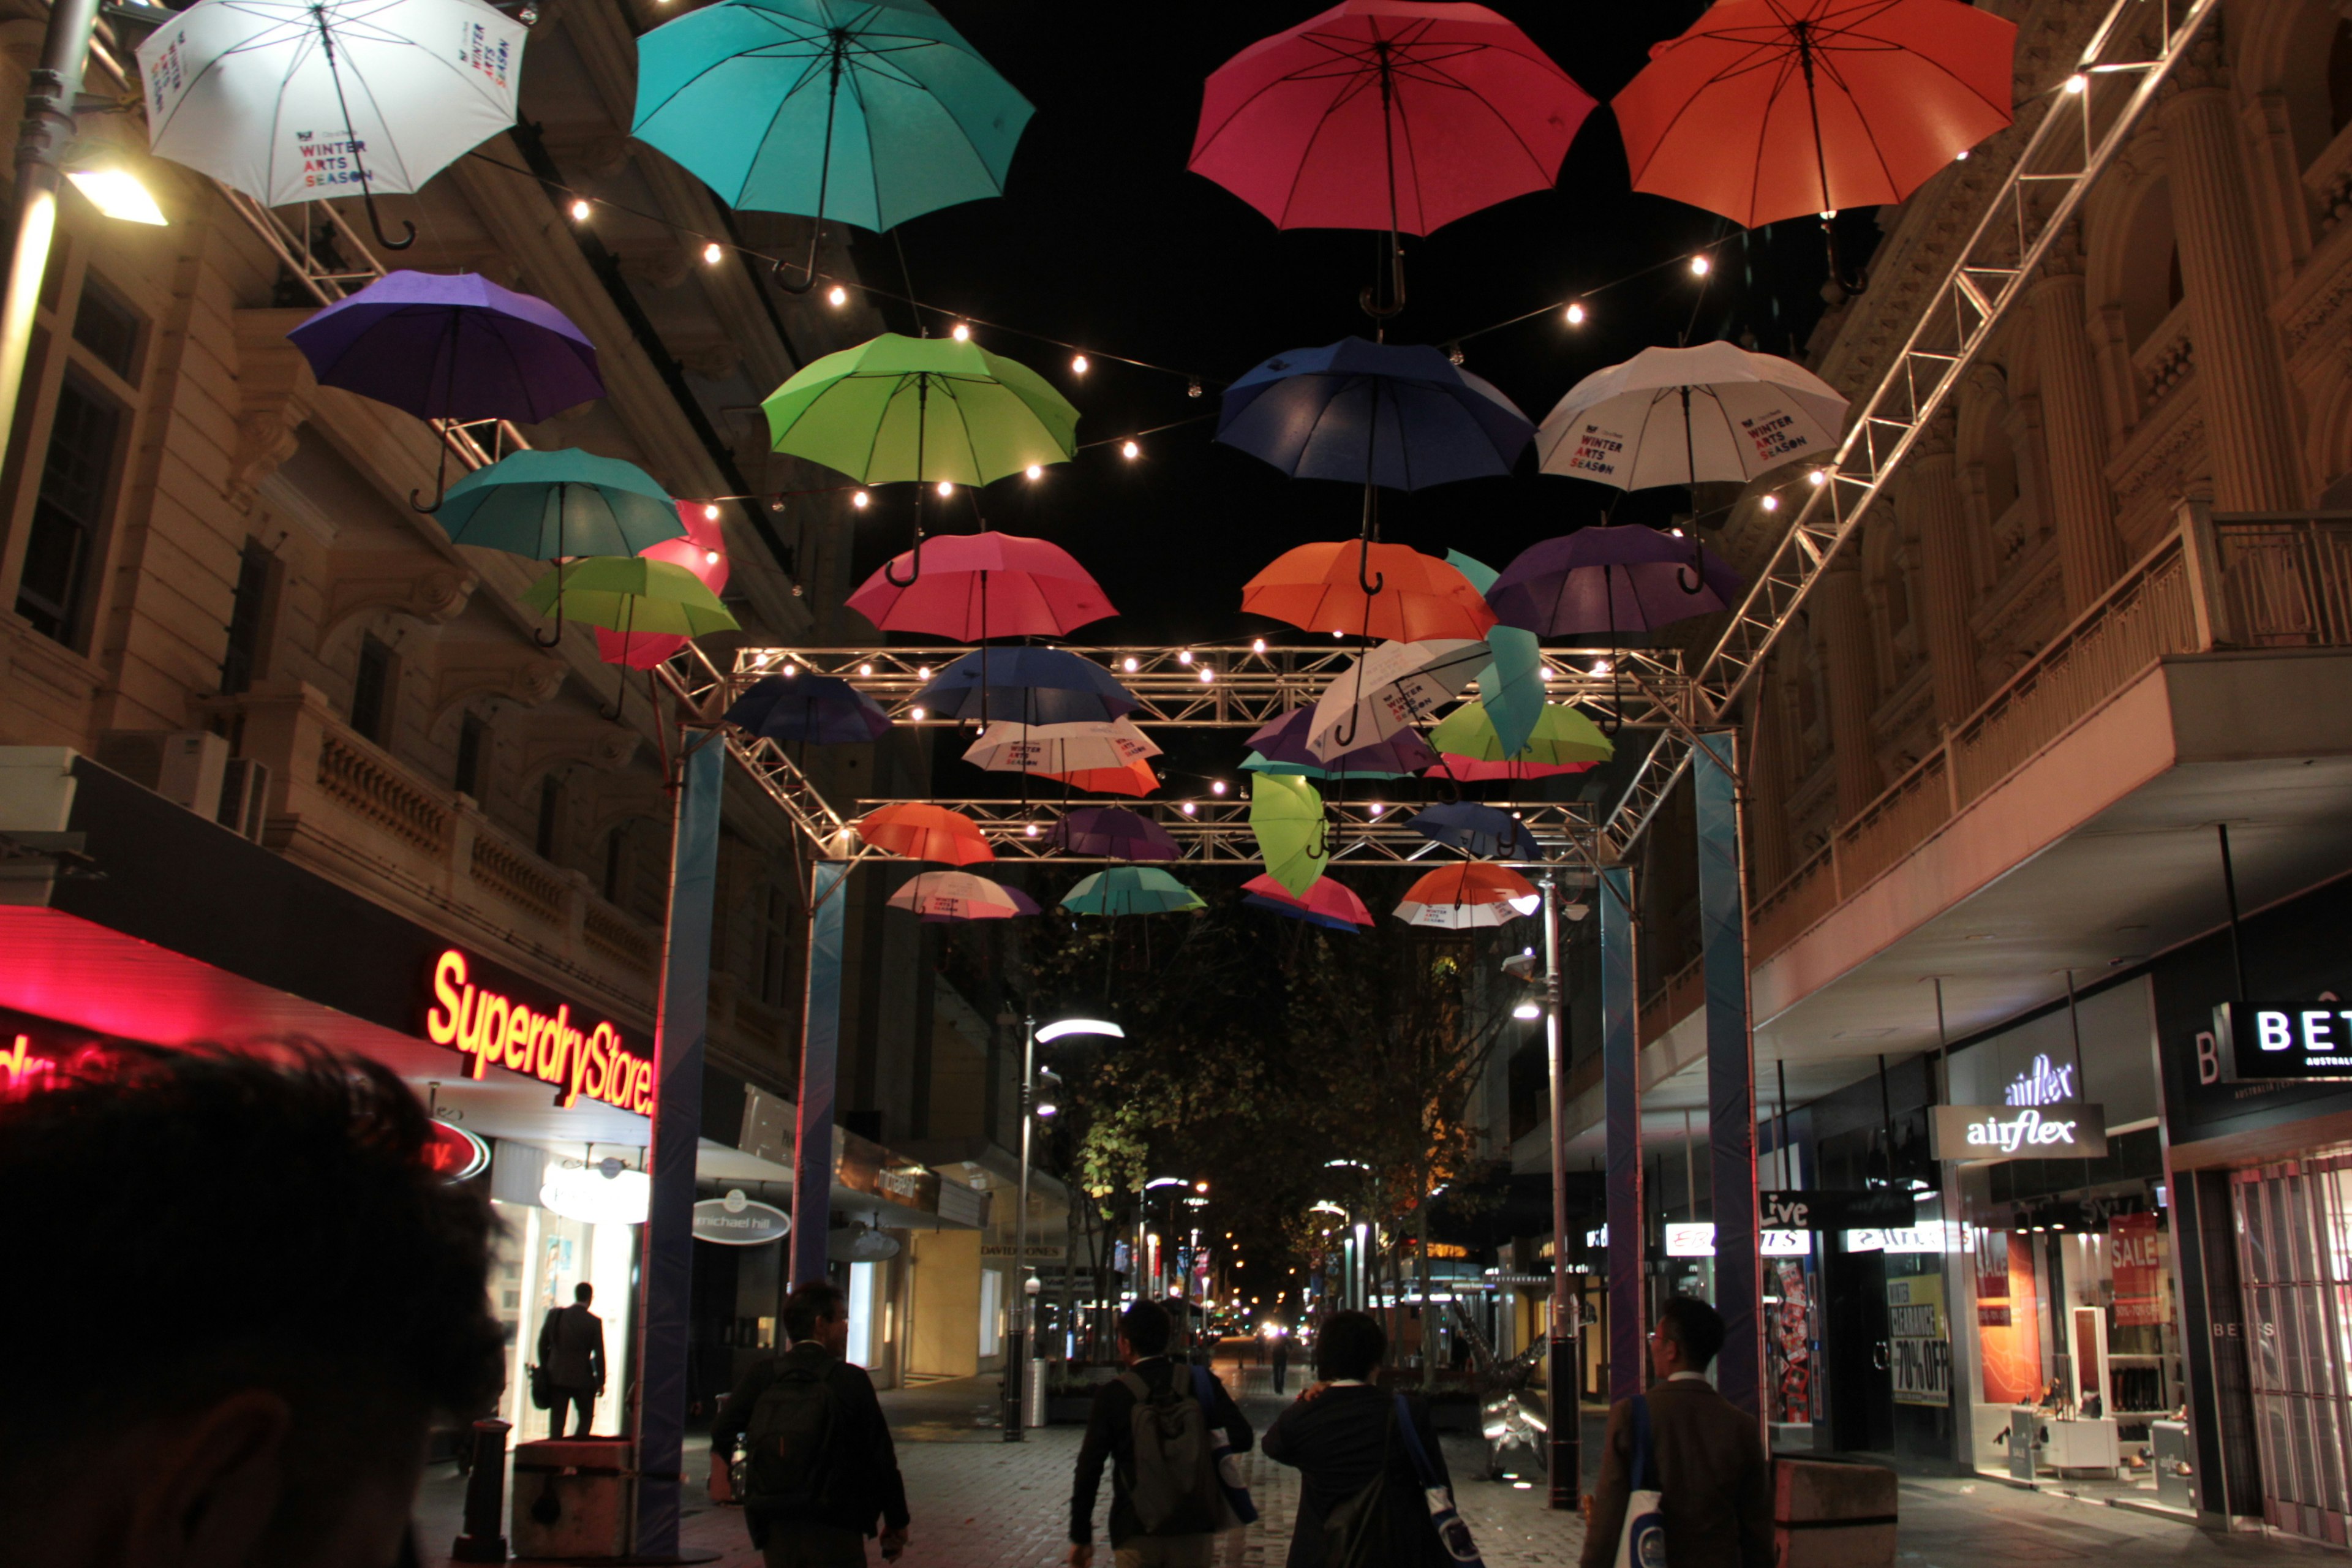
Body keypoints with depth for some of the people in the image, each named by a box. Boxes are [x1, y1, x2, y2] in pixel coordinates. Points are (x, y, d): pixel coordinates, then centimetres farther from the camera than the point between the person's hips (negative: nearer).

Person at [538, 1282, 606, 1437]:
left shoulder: (555, 1314, -2)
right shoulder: (594, 1322, -10)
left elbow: (542, 1344, 4)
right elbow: (599, 1354, -8)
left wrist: (545, 1369, 16)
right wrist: (601, 1381, 1)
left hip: (556, 1377, 2)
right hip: (582, 1378, -2)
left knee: (557, 1419, 8)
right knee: (586, 1417, 14)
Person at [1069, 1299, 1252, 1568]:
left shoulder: (1111, 1395, -6)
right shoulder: (1201, 1382, -2)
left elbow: (1089, 1468, -5)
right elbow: (1242, 1438, -9)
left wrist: (1081, 1537, 2)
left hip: (1135, 1534, -2)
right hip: (1194, 1529, 2)